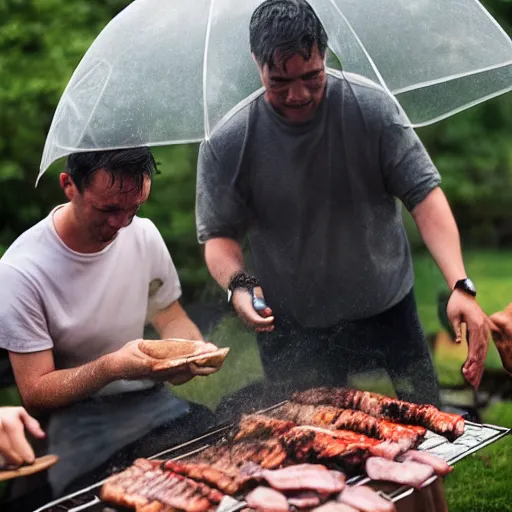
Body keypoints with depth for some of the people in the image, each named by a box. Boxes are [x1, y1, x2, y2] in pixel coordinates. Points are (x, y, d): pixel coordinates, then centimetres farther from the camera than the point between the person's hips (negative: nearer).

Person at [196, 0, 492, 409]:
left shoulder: (371, 106, -13)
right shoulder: (226, 145, -13)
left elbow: (425, 194, -15)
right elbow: (219, 234, -4)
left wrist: (461, 286, -25)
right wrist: (238, 284, -26)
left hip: (388, 310, 1)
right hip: (292, 330, 0)